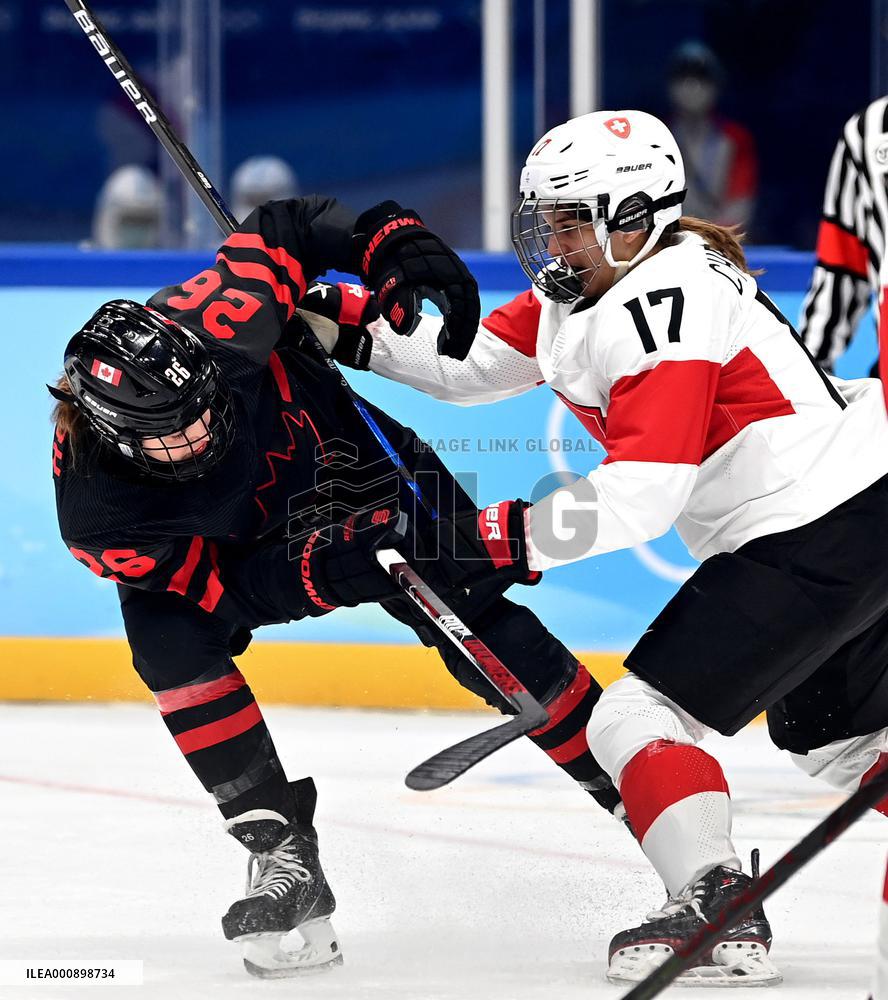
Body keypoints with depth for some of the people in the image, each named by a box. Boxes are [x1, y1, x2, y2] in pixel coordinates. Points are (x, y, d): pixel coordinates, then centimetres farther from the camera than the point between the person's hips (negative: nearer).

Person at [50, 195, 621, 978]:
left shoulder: (215, 324, -40)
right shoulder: (95, 509, -36)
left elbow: (288, 232, -22)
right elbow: (216, 586, -28)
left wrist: (397, 245, -33)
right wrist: (313, 574, -44)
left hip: (337, 458, 1)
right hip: (204, 543, 0)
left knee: (471, 619, -9)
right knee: (171, 643, -28)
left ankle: (625, 778, 6)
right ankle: (282, 851, -18)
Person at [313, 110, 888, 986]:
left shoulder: (666, 302, -21)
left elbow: (642, 494, -26)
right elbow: (471, 362, 13)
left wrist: (510, 538, -22)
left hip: (814, 537, -11)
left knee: (639, 718, -9)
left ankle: (718, 916, -16)